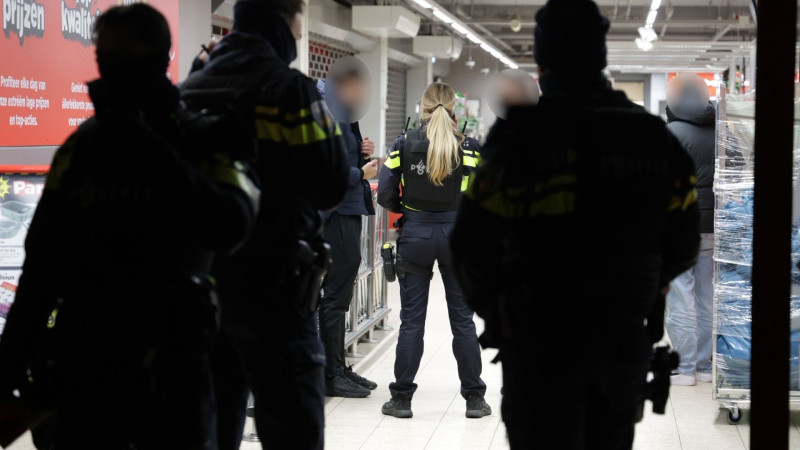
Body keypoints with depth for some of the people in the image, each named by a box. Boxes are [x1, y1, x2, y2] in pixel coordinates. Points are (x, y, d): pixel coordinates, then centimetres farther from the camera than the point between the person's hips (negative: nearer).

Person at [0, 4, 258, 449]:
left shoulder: (199, 142, -2)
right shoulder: (81, 146, 8)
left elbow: (230, 227, -21)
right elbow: (42, 261, 10)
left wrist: (157, 158, -22)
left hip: (169, 359, -3)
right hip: (81, 356, 3)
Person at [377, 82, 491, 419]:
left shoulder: (403, 145, -3)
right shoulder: (468, 148, -3)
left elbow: (385, 195, -4)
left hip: (415, 236, 0)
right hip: (456, 235, 0)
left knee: (411, 319, 6)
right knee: (462, 318, 8)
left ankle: (402, 398, 10)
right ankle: (474, 398, 13)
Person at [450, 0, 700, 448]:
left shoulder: (525, 135, -14)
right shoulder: (656, 137, 1)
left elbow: (473, 243, -12)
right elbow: (683, 247, 7)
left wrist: (493, 309, 7)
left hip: (542, 342, -4)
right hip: (626, 339, 5)